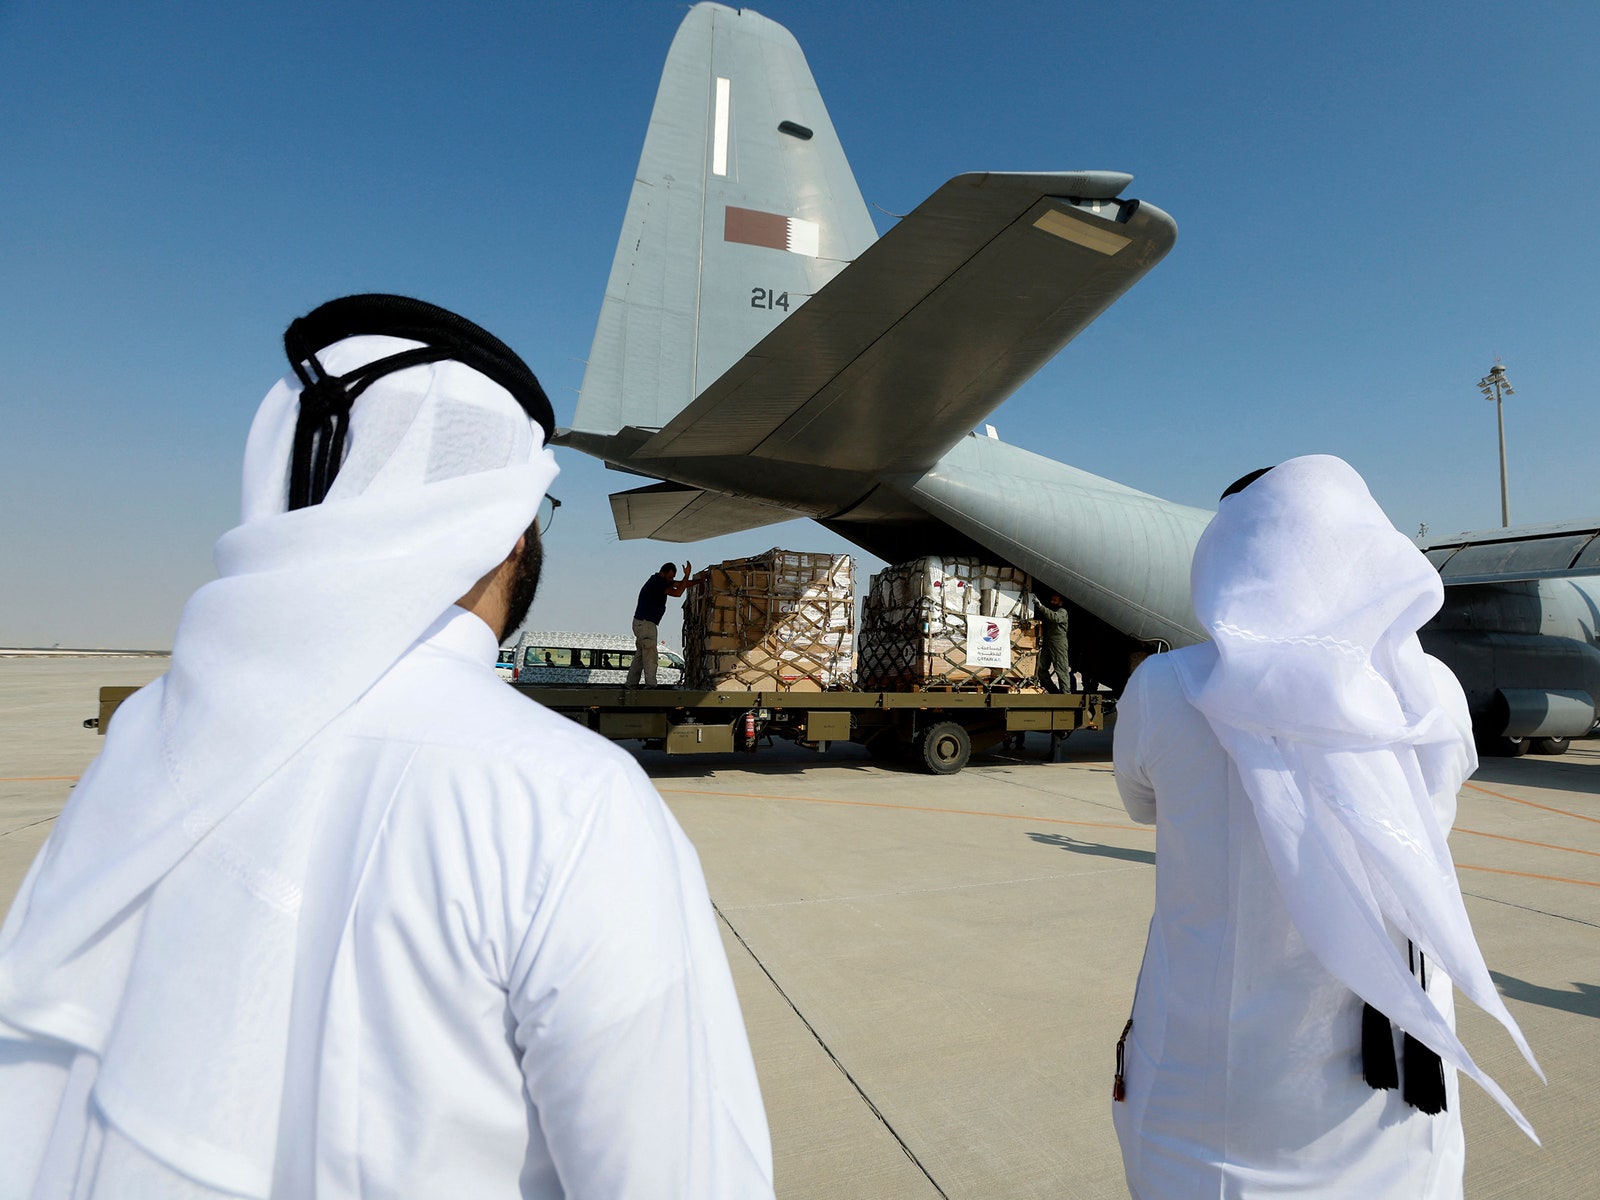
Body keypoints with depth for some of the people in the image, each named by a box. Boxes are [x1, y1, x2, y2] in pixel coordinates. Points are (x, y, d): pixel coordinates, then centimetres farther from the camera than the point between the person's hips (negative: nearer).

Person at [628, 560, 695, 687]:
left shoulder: (661, 580, 13)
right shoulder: (657, 582, -16)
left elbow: (681, 584, 19)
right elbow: (677, 593, -23)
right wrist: (687, 575, -18)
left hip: (642, 623, 10)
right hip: (645, 623, -10)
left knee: (640, 655, 12)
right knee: (650, 656, -11)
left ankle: (631, 683, 14)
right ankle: (650, 685, -14)